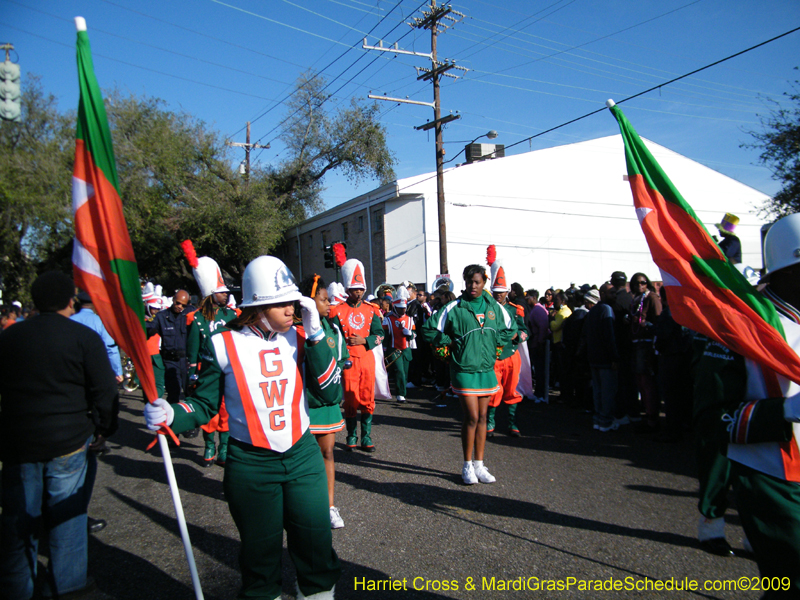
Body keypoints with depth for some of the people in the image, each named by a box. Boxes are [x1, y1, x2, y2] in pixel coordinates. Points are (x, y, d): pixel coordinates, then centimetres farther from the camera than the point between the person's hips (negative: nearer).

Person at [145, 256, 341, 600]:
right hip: (250, 465, -2)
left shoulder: (298, 337, -2)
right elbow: (205, 404, 1)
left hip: (303, 456, 2)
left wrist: (316, 336, -15)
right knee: (261, 549, 13)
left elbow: (331, 393, -9)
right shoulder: (224, 344, -8)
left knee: (315, 541, 10)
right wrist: (171, 415, -20)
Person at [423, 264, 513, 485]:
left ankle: (479, 465, 20)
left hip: (487, 369, 5)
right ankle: (467, 466, 11)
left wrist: (495, 341, 7)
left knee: (482, 417, 10)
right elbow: (429, 330, -3)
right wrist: (450, 342, -6)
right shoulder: (453, 308, -8)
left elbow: (508, 330, 22)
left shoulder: (495, 307, 6)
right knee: (471, 417, -5)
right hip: (464, 370, -4)